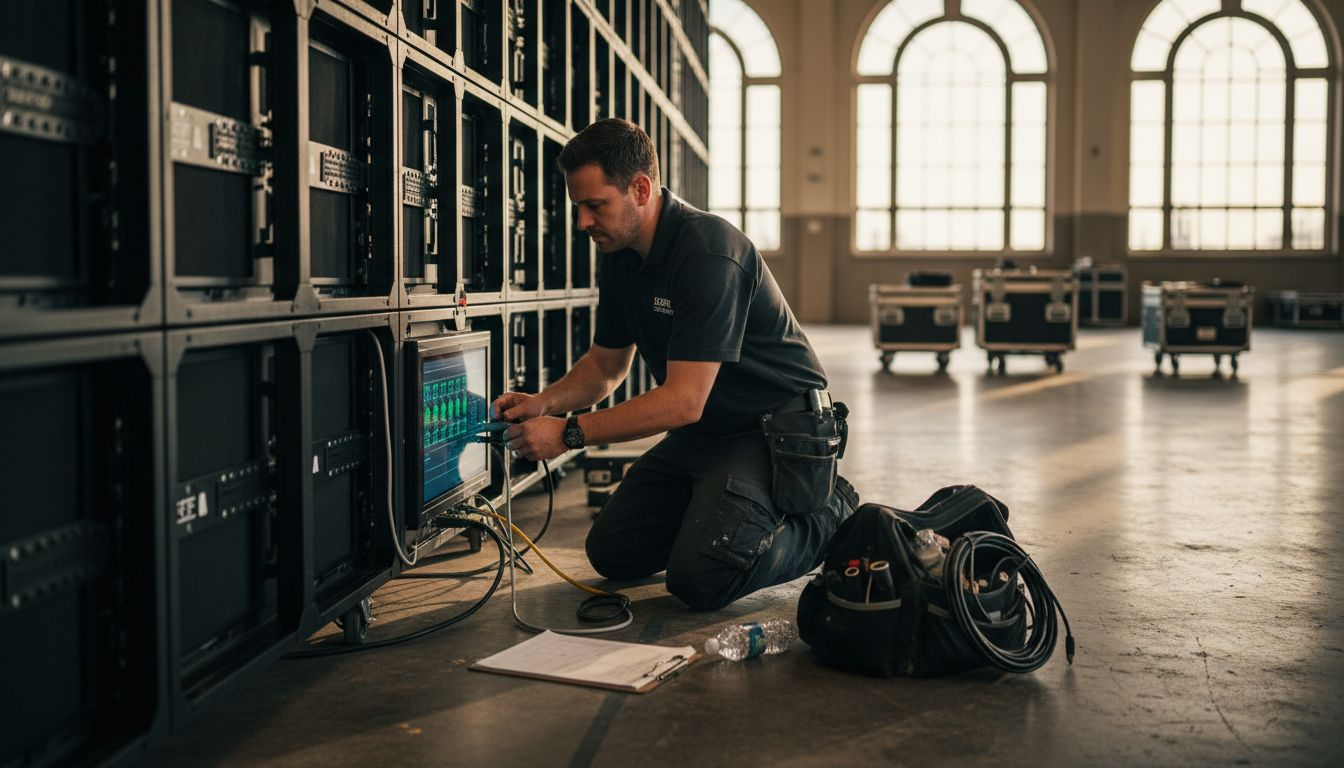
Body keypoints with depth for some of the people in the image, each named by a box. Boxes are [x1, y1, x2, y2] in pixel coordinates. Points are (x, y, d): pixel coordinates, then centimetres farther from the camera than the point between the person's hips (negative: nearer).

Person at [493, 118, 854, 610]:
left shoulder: (708, 252, -27)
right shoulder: (620, 256, 2)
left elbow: (684, 401, -31)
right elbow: (607, 365, 14)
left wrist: (569, 433, -28)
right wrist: (544, 402, -6)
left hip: (777, 428, -9)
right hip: (704, 433, 9)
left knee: (699, 579, -21)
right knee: (611, 551, 5)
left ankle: (829, 518, 2)